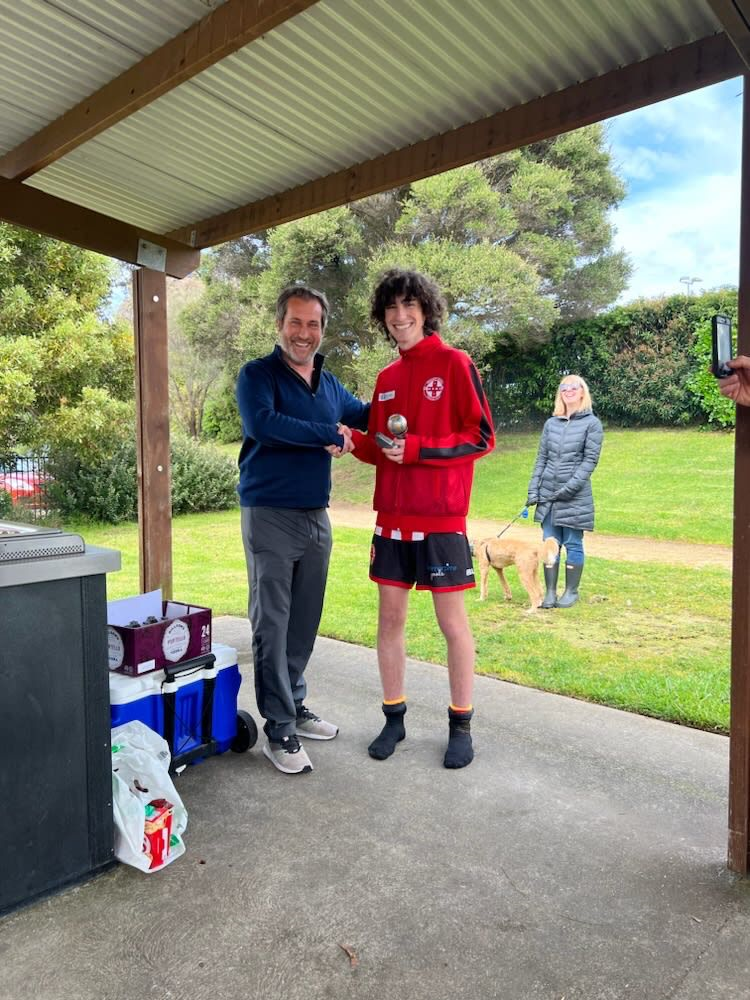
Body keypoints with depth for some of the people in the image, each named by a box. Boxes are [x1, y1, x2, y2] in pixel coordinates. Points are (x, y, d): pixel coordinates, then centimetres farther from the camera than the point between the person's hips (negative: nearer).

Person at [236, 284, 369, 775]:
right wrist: (330, 434, -18)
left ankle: (295, 706, 29)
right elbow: (262, 423, -24)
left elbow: (365, 415, 29)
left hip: (317, 517, 6)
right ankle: (280, 731, 8)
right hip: (270, 516, -6)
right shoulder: (258, 375, -5)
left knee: (304, 622, 14)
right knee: (272, 624, -1)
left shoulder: (330, 385, 14)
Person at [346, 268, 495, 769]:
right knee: (390, 618, 9)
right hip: (393, 516, 6)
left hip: (441, 517, -5)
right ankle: (394, 717, 25)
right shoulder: (387, 378, 14)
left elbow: (482, 437, -9)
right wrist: (355, 442, -5)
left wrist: (417, 449, -18)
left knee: (452, 621, 4)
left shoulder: (454, 363, -4)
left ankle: (461, 725, 20)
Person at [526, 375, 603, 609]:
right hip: (548, 494, 4)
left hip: (575, 496, -4)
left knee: (573, 544, 4)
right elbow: (541, 458, 12)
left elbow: (590, 459, -7)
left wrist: (570, 487, -17)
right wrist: (533, 489, 4)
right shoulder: (551, 423, 12)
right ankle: (550, 592, 13)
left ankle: (571, 591, 15)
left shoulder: (591, 423, 0)